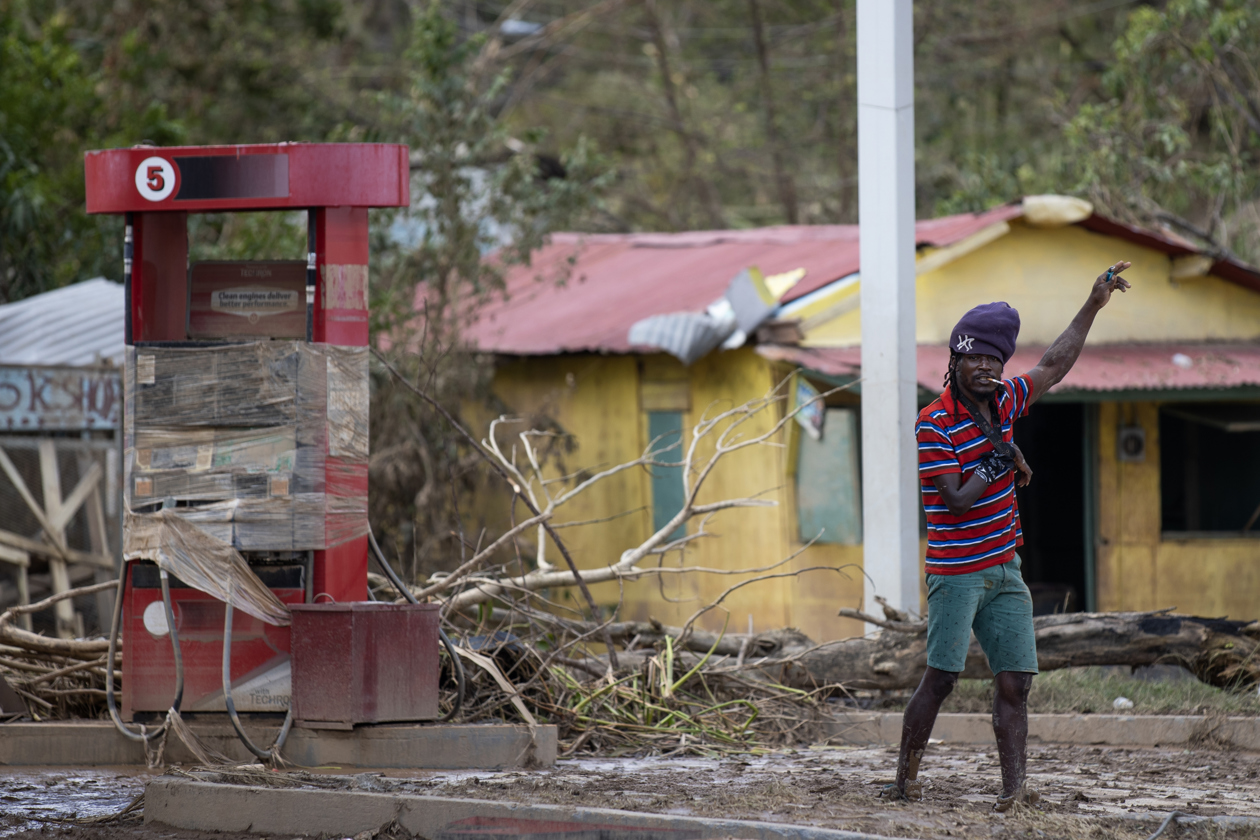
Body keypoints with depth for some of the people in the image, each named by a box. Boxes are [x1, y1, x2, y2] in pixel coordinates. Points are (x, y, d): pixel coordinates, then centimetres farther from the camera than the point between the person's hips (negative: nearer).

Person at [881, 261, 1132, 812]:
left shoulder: (1002, 403, 9)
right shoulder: (934, 424, -12)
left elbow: (1054, 366, 20)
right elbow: (956, 502, -17)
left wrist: (1094, 305, 18)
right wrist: (1003, 461, -12)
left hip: (1004, 570, 6)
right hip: (956, 573, -6)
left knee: (1015, 681, -2)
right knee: (941, 677, -7)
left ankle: (1015, 785, -3)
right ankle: (906, 777, 2)